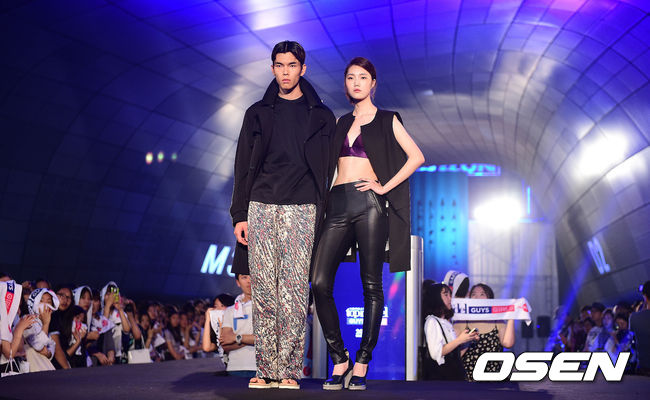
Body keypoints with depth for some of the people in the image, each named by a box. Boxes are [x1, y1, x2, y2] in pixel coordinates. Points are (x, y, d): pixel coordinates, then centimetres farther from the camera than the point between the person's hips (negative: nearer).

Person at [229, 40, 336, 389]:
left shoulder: (321, 116, 12)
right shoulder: (258, 113, 16)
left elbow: (327, 171, 9)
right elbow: (243, 167, 13)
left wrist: (323, 217, -1)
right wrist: (239, 215, 5)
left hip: (301, 210, -2)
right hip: (261, 207, 2)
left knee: (294, 293, -7)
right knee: (264, 292, -1)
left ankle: (289, 369, -2)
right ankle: (265, 369, 4)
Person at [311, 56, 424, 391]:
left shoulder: (387, 120, 9)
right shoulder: (341, 122, 22)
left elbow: (416, 157, 1)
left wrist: (384, 187, -5)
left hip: (369, 203, -4)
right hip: (338, 204, 4)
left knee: (371, 285, -4)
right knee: (320, 282, -9)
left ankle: (362, 363, 3)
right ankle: (339, 359, 1)